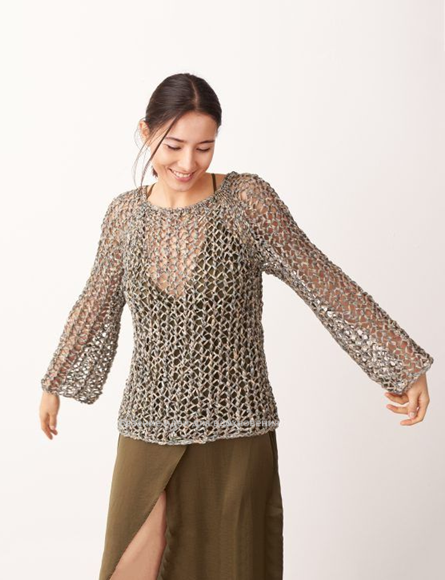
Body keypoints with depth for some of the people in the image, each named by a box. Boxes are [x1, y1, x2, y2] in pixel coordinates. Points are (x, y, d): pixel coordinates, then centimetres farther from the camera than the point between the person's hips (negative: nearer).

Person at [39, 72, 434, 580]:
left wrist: (403, 365, -6)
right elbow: (96, 306, 15)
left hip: (235, 432, -2)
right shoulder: (125, 213, 2)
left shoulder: (247, 200, -8)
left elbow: (325, 286, -6)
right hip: (148, 429, 3)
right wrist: (55, 383, 25)